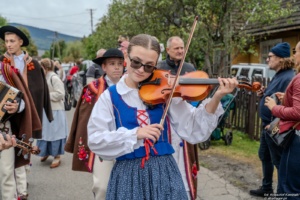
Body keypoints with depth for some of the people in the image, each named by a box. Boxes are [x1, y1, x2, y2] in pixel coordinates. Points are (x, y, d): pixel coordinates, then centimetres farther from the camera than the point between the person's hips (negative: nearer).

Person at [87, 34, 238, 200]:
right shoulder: (110, 97, -3)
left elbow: (193, 130, -5)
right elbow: (94, 140, -11)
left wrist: (216, 98, -18)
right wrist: (135, 134, -23)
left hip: (164, 172, 1)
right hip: (128, 175, -1)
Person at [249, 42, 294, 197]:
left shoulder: (288, 77, -21)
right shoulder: (278, 75, 12)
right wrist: (264, 94, 4)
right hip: (267, 124, 11)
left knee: (279, 161, 2)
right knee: (264, 156, 21)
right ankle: (266, 188, 36)